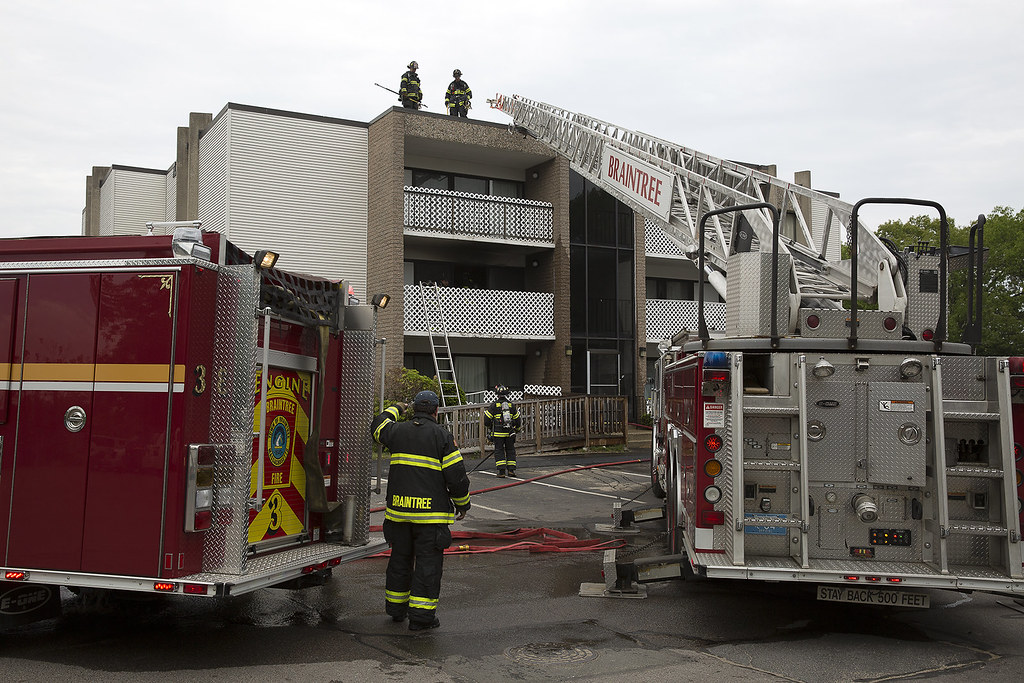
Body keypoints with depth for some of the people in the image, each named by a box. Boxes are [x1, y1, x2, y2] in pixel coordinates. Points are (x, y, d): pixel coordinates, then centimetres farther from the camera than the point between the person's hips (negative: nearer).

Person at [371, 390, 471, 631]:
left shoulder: (397, 430, 5)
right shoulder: (442, 436, -7)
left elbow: (378, 426, 30)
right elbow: (456, 475, -9)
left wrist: (394, 410, 47)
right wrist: (462, 504, 5)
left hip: (398, 510, 5)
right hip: (431, 511, -5)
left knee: (400, 559, 17)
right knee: (427, 562, 1)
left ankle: (396, 608, 29)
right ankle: (421, 615, 2)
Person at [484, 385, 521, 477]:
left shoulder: (494, 405, -4)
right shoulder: (512, 405, 5)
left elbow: (486, 420, -2)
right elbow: (518, 420, 12)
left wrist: (489, 428, 19)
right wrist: (516, 429, 29)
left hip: (498, 433, -2)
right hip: (510, 433, 2)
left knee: (499, 451, 3)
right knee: (510, 450, 12)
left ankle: (501, 471, -3)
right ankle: (511, 470, 7)